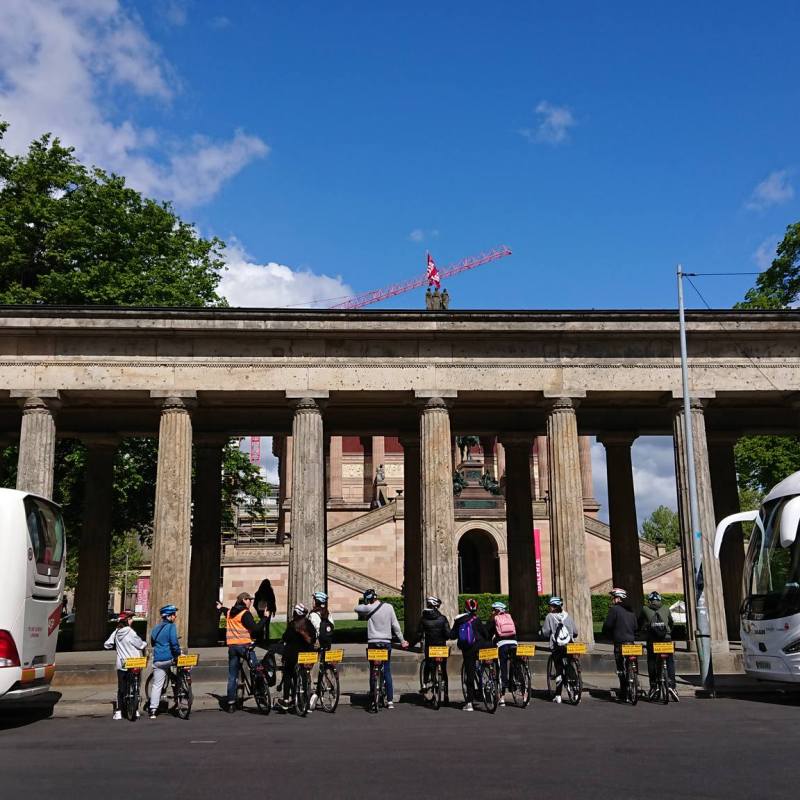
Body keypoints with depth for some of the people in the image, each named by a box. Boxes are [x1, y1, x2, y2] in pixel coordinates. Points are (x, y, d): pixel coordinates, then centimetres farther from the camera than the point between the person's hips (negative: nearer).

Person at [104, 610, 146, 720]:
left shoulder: (116, 632, 1)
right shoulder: (130, 632, -14)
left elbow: (107, 645, 6)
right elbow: (140, 645, -10)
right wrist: (145, 644, 12)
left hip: (121, 665, 4)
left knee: (121, 688, 8)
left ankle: (118, 712, 3)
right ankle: (135, 710, 11)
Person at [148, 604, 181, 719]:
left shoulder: (156, 628, 16)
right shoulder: (171, 626, -6)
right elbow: (174, 643, -15)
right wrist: (179, 654, -3)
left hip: (157, 661, 6)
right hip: (169, 659, -6)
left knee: (157, 685, 6)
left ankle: (153, 710, -1)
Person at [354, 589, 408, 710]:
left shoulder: (369, 608, -10)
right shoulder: (389, 607, -1)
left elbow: (356, 608, 5)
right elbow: (395, 625, 1)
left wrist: (364, 604, 19)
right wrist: (402, 640, 8)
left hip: (373, 643, -2)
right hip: (386, 643, 2)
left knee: (373, 671, 8)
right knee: (387, 672, 7)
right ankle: (390, 700, 4)